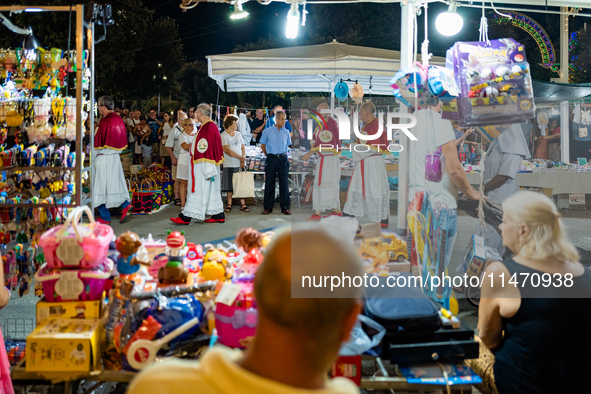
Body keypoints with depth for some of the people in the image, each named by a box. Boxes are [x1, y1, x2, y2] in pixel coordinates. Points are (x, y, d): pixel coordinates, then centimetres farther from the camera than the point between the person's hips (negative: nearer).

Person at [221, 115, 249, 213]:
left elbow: (243, 147, 11)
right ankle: (229, 204, 11)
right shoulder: (223, 136, -5)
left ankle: (243, 204, 7)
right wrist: (240, 157, -12)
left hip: (240, 164, 4)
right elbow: (227, 150, -13)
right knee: (229, 185, 1)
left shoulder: (238, 134, 12)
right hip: (229, 164, -4)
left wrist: (243, 159, -6)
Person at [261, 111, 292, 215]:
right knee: (269, 183, 1)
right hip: (271, 159, -2)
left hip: (283, 159, 2)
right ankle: (268, 207, 9)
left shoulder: (286, 132, 8)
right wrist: (269, 155, 8)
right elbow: (263, 145, 8)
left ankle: (285, 208, 7)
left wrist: (282, 154, 11)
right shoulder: (267, 131, 2)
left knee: (284, 183, 1)